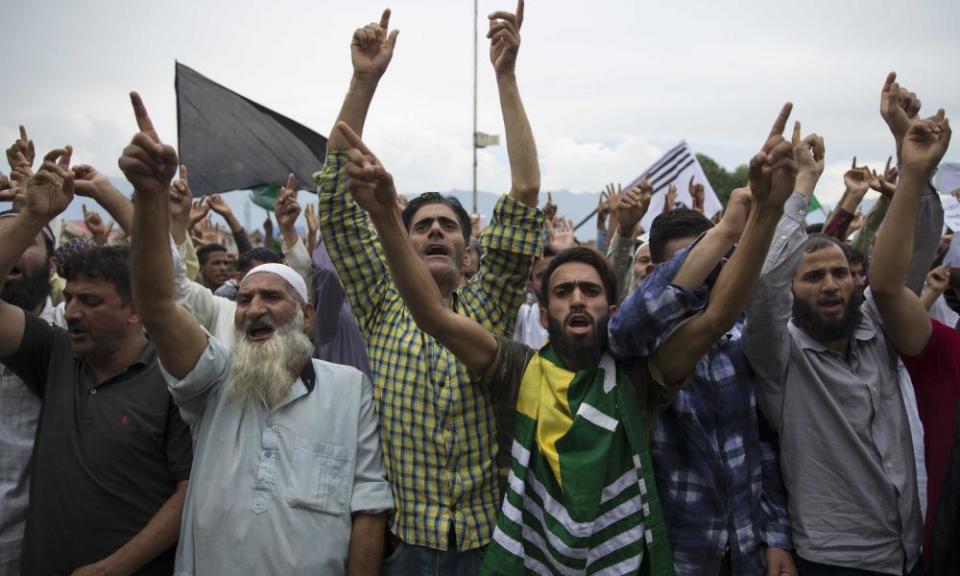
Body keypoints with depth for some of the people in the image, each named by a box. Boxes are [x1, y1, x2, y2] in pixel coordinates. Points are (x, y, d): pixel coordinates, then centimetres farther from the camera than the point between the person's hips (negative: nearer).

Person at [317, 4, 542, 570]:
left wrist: (506, 76, -13)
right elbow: (339, 196, -5)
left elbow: (525, 193, -8)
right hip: (408, 544, 0)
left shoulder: (490, 305, 0)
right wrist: (365, 79, -12)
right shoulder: (383, 307, 1)